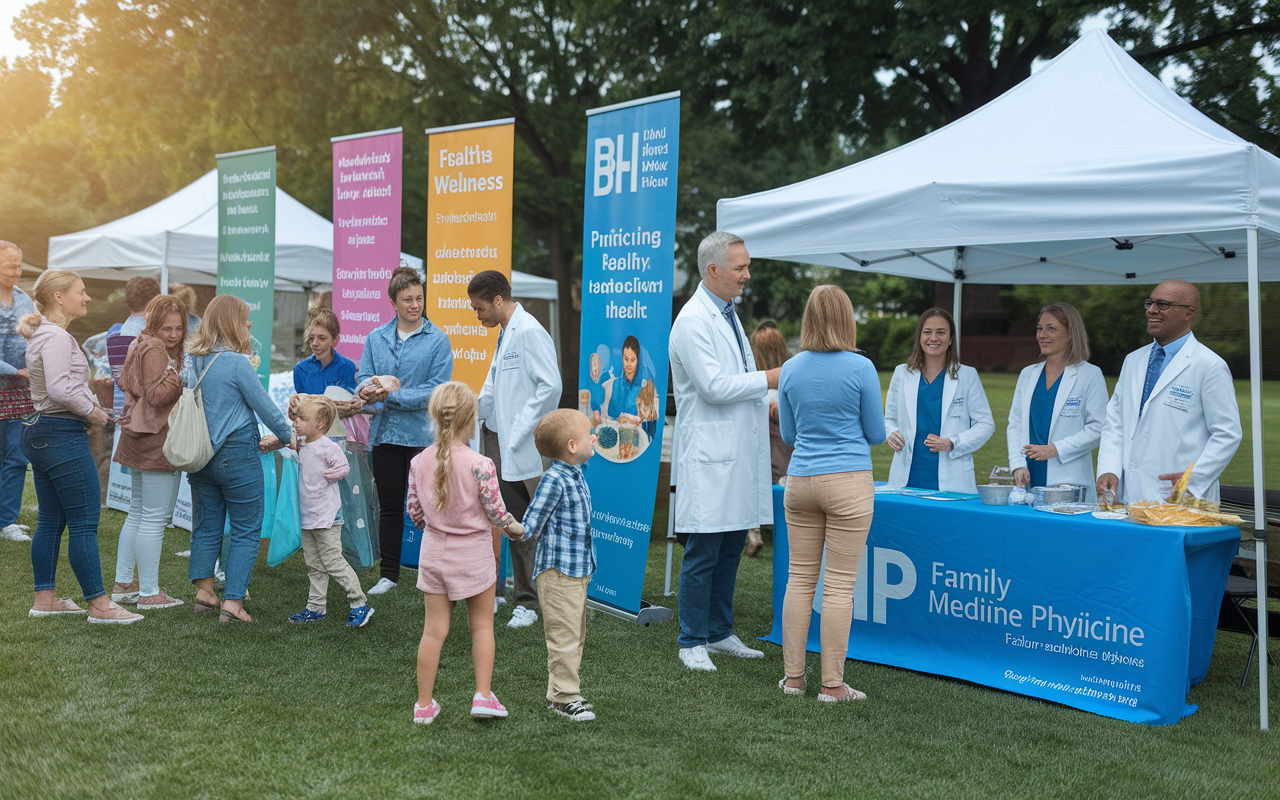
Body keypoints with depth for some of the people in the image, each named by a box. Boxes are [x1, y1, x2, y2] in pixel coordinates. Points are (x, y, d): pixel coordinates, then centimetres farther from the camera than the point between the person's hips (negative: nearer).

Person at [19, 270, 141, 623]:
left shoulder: (43, 335, 17)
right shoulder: (56, 336, -16)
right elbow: (60, 388, -26)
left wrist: (91, 393, 10)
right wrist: (93, 412, -14)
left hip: (42, 433, 11)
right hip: (63, 435, -11)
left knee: (51, 521, 14)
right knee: (84, 523, -7)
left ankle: (44, 599, 21)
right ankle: (99, 604, -4)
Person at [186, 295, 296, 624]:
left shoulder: (194, 361, 6)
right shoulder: (236, 363, -16)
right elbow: (265, 406, -9)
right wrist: (288, 437, 8)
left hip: (200, 456, 7)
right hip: (236, 457, -7)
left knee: (206, 526, 16)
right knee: (246, 531, 2)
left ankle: (204, 591, 17)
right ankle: (232, 602, -1)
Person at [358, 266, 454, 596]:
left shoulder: (438, 340, -4)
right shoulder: (376, 338, 10)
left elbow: (436, 390, -12)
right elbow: (363, 378, 7)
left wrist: (391, 394, -16)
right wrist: (370, 387, -17)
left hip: (422, 436, -4)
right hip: (385, 434, 4)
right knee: (389, 507, 12)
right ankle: (389, 574, 23)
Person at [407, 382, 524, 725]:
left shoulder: (419, 462, -6)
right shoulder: (480, 465, -19)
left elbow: (415, 513, 3)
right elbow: (495, 512, -12)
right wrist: (515, 528, 9)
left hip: (434, 551, 4)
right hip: (473, 554, -3)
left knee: (434, 629, 11)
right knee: (482, 625, 14)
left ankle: (424, 704, 17)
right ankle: (483, 695, 13)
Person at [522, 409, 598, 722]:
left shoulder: (576, 476, 9)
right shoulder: (555, 480, -20)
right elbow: (529, 527, -20)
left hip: (578, 569, 10)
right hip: (559, 570, -10)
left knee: (576, 635, 16)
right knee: (564, 635, -3)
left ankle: (560, 693, 26)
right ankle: (564, 697, 7)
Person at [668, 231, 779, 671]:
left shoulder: (728, 313, 17)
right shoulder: (693, 321, -13)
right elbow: (714, 386, -19)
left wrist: (764, 405, 16)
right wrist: (769, 379, -14)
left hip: (738, 453, 9)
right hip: (709, 456, -9)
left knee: (731, 548, 13)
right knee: (703, 553, -3)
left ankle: (720, 632, 24)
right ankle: (692, 642, 8)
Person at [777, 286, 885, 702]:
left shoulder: (790, 369, 3)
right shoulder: (861, 368, -8)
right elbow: (876, 434, 0)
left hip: (800, 480, 4)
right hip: (848, 482, -4)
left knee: (800, 578, 11)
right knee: (839, 585, 0)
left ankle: (793, 676, 16)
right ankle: (832, 683, 5)